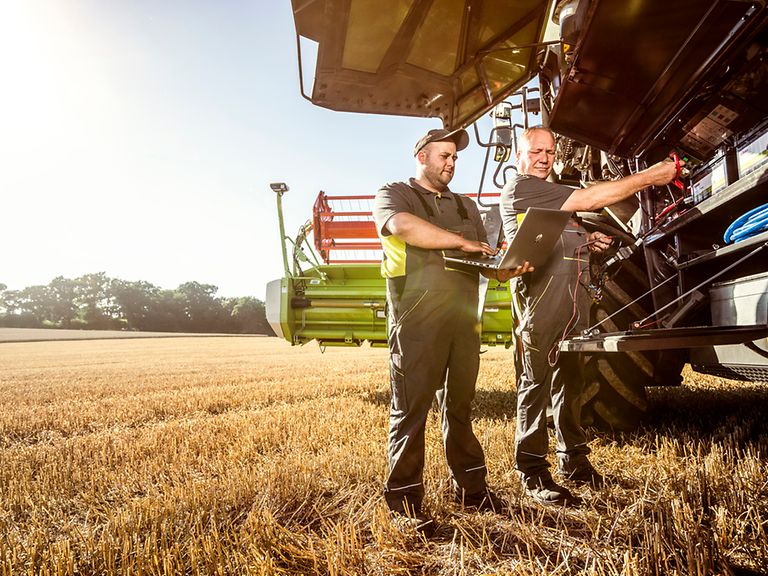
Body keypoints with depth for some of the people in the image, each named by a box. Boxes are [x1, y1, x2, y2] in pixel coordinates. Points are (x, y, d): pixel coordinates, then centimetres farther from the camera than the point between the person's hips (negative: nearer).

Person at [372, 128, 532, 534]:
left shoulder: (467, 207, 23)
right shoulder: (394, 195, 6)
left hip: (464, 321, 6)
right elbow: (404, 226, -18)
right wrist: (461, 241, -14)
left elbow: (487, 262, 19)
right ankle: (404, 503, 9)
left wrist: (510, 268, -4)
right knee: (410, 411, -1)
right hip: (417, 322, -5)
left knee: (460, 406, 14)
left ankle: (470, 488, 26)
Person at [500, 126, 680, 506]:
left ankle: (573, 461, 25)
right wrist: (648, 177, -8)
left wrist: (588, 242, 11)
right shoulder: (519, 189, -5)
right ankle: (533, 474, 4)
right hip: (539, 303, -9)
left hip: (572, 303, 9)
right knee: (537, 385, -4)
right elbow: (588, 199, -12)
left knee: (570, 382, 13)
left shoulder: (550, 193, 27)